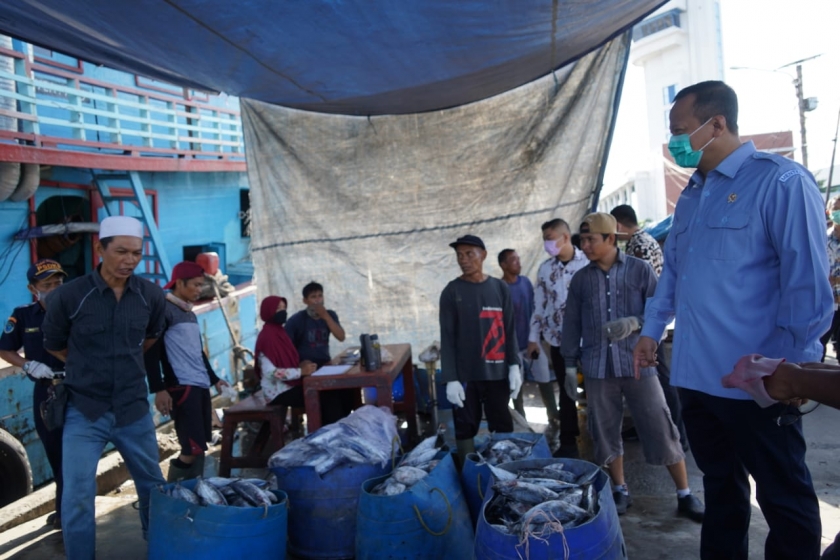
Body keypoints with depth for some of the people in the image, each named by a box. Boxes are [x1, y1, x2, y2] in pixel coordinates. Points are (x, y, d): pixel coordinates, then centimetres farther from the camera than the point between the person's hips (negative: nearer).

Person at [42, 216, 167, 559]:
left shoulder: (151, 295, -5)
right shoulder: (68, 296, -13)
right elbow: (54, 345, 5)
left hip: (134, 409, 3)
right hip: (84, 412, -3)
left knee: (153, 486, 16)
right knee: (77, 498, -2)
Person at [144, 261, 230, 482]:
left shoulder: (191, 314, 20)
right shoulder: (164, 310, -6)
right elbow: (151, 351, -12)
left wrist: (214, 379, 28)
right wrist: (158, 389, -17)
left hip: (201, 386, 9)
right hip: (181, 387, -8)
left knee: (199, 447, 8)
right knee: (193, 449, -12)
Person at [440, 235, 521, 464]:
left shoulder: (500, 288, 6)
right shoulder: (452, 292, -1)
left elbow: (509, 330, 8)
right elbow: (447, 338, -3)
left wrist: (514, 365, 0)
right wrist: (450, 378, -8)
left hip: (497, 372, 2)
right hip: (465, 374, -2)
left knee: (503, 428, 9)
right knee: (466, 429, 4)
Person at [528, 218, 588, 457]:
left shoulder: (588, 263, -8)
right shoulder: (545, 268, 6)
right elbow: (539, 304, 10)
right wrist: (533, 337, 8)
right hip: (559, 339, 4)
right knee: (566, 392, 11)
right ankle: (568, 442, 21)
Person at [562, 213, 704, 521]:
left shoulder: (640, 270, 0)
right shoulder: (580, 279, 8)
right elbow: (572, 323, 12)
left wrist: (634, 322, -19)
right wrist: (570, 364, 9)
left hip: (638, 363, -2)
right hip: (597, 368, 3)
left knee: (661, 431, 0)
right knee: (606, 433, 8)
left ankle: (685, 495, 13)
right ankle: (620, 491, 24)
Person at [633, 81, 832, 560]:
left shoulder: (781, 182, -10)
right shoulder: (691, 197, 14)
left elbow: (808, 282, -15)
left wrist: (781, 365, -15)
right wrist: (651, 331, 16)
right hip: (695, 374, 8)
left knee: (784, 495, 9)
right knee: (720, 484, 20)